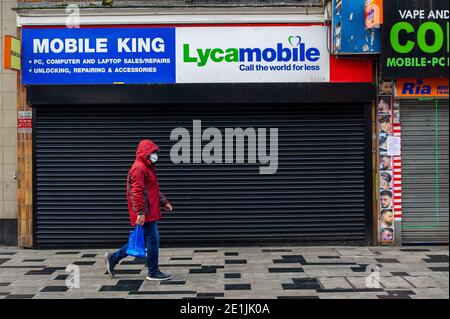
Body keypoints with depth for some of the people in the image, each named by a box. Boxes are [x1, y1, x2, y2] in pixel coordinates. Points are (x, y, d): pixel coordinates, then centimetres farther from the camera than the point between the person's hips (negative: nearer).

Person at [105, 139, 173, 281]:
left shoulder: (147, 168, 21)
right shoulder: (139, 168, -14)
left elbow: (154, 190, 29)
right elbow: (137, 192, -22)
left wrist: (164, 202, 19)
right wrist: (141, 212, -25)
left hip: (150, 212, 11)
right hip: (145, 213, -11)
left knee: (143, 240, 13)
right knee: (153, 240, -4)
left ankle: (113, 258, 20)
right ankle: (153, 272, 6)